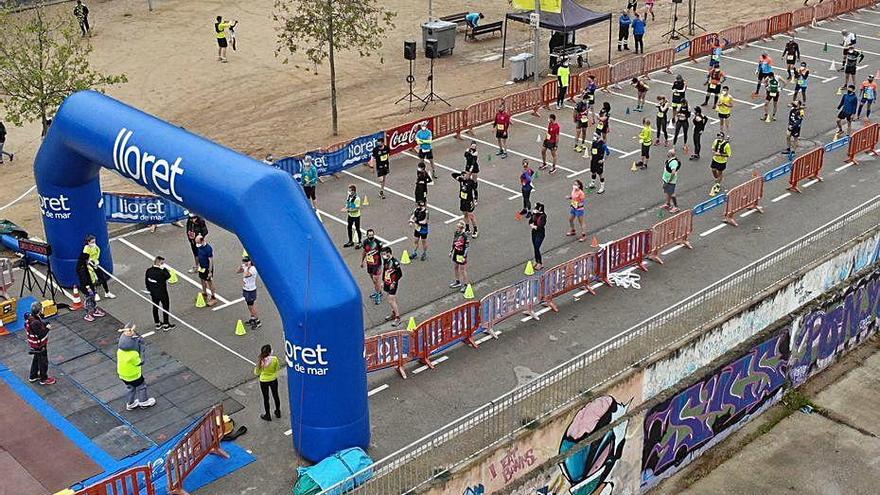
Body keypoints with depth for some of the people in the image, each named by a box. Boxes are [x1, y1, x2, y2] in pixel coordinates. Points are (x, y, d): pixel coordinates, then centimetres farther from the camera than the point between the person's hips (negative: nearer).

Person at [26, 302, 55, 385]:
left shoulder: (30, 316, -9)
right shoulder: (35, 323, -37)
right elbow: (41, 335, -30)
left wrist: (44, 324, -10)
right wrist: (47, 328, -18)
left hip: (35, 345, 9)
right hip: (39, 346, -9)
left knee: (36, 359, 28)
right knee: (43, 362, 12)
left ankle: (33, 376, 45)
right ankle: (44, 379, 31)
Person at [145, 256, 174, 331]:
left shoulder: (149, 270, -8)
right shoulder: (161, 272, -28)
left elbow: (146, 282, 1)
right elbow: (168, 276, -11)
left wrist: (149, 290, 13)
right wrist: (164, 268, -15)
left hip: (153, 293, 6)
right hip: (162, 293, -6)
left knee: (155, 307, 19)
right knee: (166, 307, 11)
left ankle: (157, 324, 32)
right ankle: (166, 325, 19)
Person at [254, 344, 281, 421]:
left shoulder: (261, 361, -26)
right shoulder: (275, 359, -23)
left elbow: (256, 373, -13)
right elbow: (277, 369, -7)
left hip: (264, 381, -2)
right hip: (273, 380, 2)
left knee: (266, 398, 17)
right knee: (275, 396, 24)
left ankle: (267, 415, 33)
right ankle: (278, 412, 42)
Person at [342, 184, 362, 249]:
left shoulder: (357, 198, -25)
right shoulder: (349, 197, -3)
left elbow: (357, 209, -25)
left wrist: (348, 210, -29)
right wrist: (345, 208, -10)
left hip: (356, 216, -7)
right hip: (350, 215, 7)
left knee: (357, 229, 6)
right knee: (349, 228, 17)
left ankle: (359, 242, 22)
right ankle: (350, 241, 34)